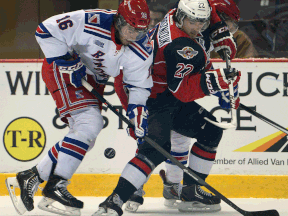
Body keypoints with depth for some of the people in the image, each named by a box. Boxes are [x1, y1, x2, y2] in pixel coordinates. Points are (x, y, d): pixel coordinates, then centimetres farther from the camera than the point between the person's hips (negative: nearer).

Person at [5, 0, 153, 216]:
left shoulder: (143, 50, -15)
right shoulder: (91, 22, -32)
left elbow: (139, 84, -4)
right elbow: (46, 30, -26)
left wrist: (138, 112, -19)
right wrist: (67, 61, -26)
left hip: (93, 81, 8)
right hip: (61, 71, -8)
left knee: (85, 136, 4)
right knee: (90, 123, -24)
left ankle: (30, 177, 12)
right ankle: (56, 185, -22)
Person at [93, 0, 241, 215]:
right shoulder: (180, 47, -29)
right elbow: (184, 89, -33)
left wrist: (222, 34, 11)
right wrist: (217, 79, -38)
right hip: (155, 101, -11)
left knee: (211, 131, 15)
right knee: (158, 147, -31)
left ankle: (190, 192, 18)